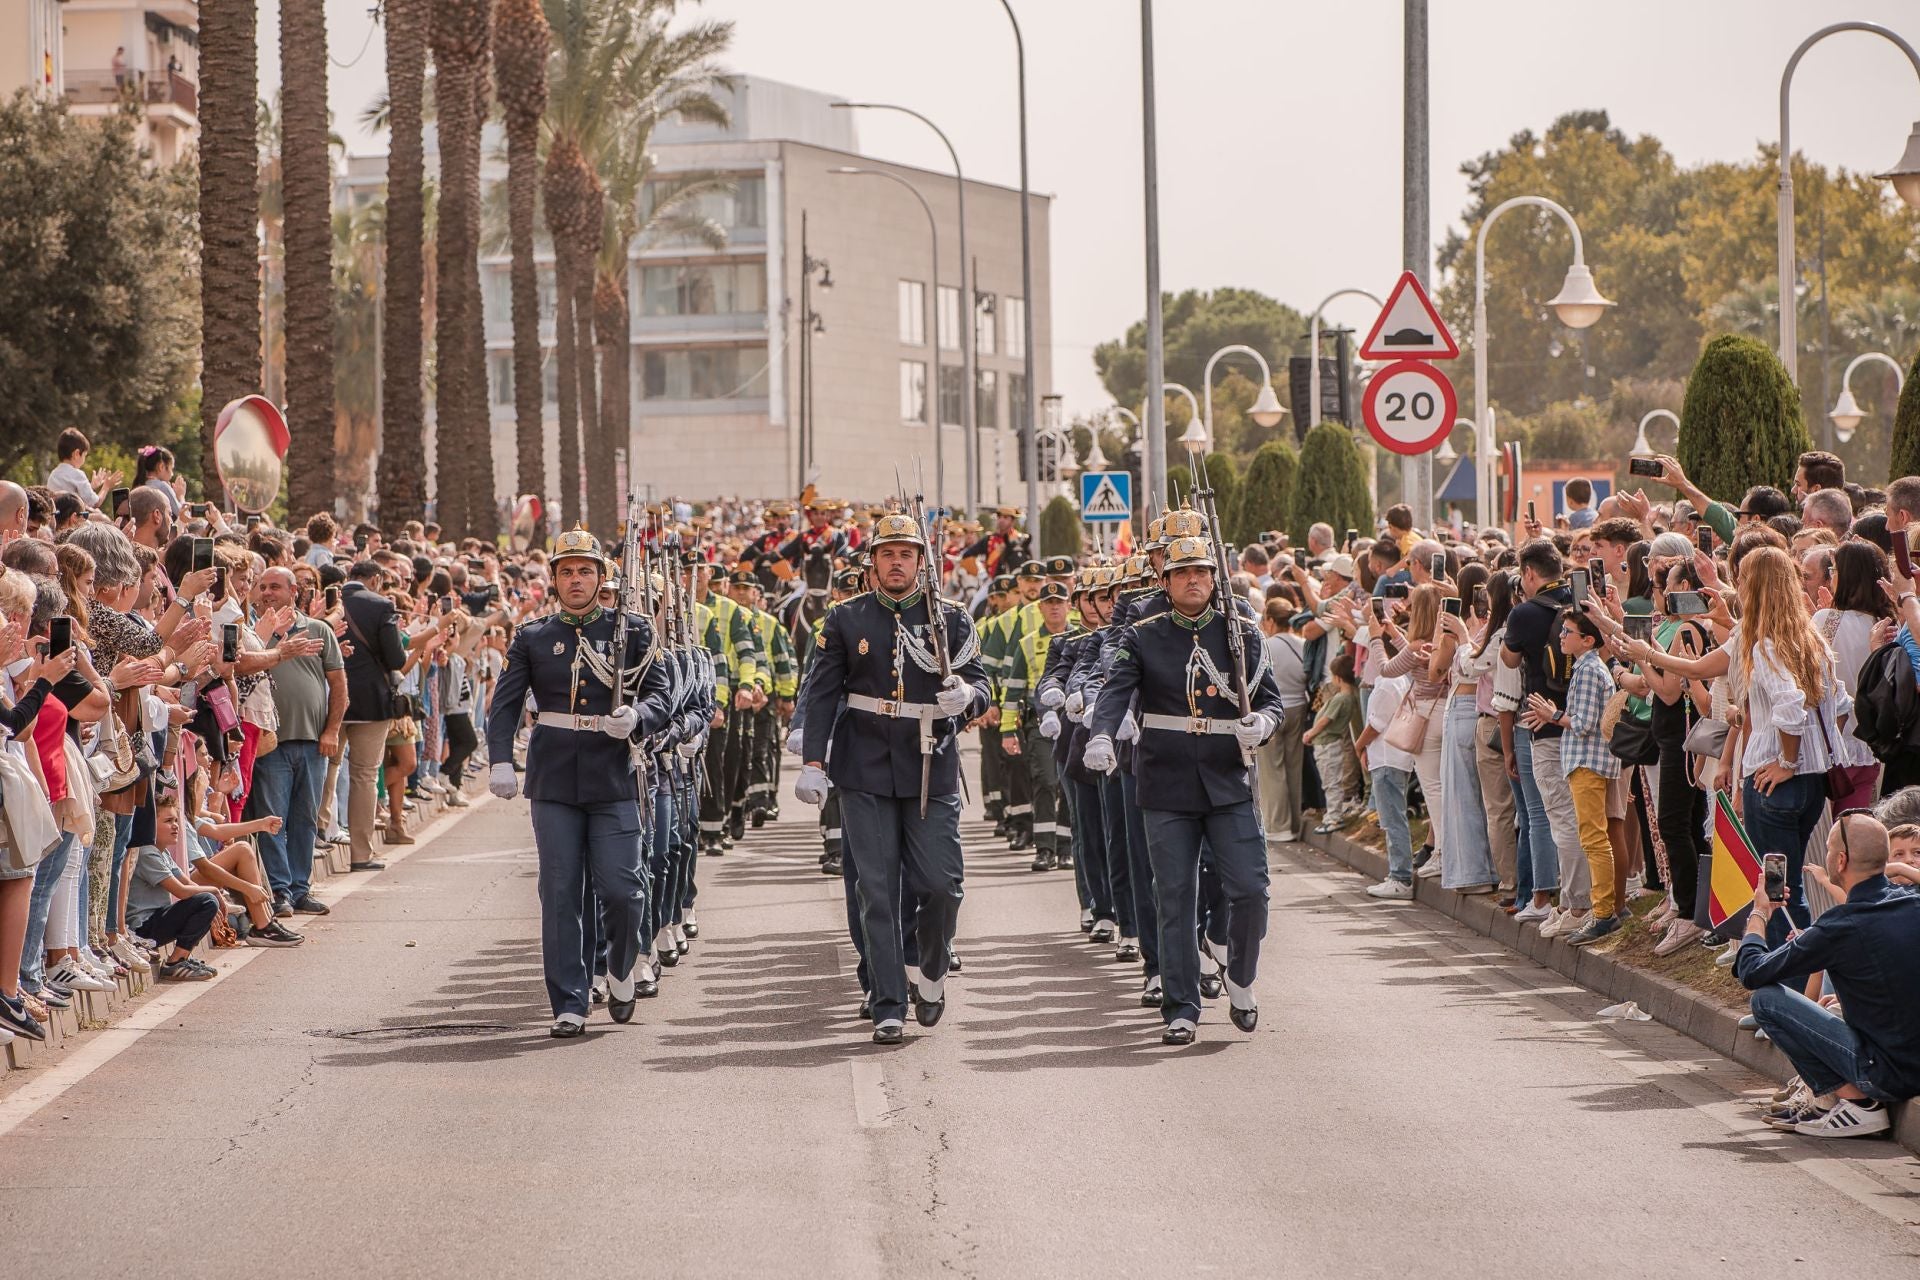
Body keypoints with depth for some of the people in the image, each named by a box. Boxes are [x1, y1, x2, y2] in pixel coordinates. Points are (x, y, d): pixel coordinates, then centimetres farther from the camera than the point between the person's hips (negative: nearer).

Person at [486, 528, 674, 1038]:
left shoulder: (631, 631, 5)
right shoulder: (533, 638, 8)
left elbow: (661, 696, 1)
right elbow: (505, 704, 3)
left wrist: (636, 719, -21)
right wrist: (500, 761, -12)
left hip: (614, 780, -1)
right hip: (554, 781, 1)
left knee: (620, 888, -7)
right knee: (560, 895, 0)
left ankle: (622, 968, 23)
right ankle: (570, 1005, 6)